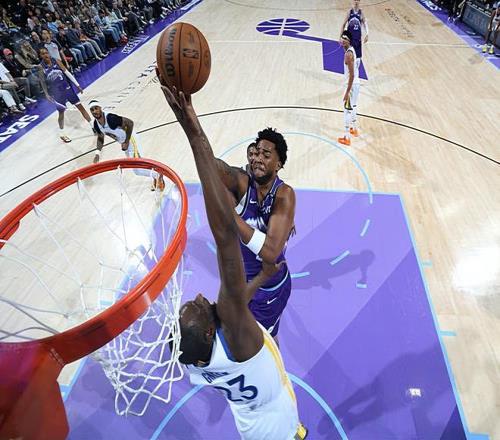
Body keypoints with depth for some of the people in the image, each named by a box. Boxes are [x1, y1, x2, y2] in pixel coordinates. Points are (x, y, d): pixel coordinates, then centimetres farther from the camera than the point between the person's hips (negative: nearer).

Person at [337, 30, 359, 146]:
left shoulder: (348, 54, -22)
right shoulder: (351, 49, 8)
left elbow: (351, 75, -26)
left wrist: (347, 92, -26)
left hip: (352, 85, -10)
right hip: (355, 83, 10)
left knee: (347, 110, -5)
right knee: (351, 107, 24)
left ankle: (346, 138, 0)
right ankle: (353, 128, 41)